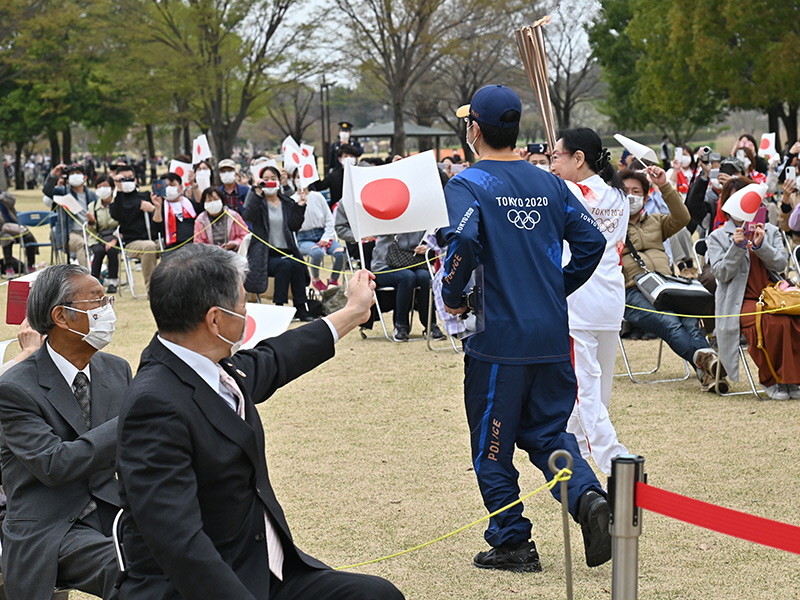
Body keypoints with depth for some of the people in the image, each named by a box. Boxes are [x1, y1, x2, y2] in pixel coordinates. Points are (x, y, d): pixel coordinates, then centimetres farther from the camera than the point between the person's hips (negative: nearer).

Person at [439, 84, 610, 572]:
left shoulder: (468, 185, -8)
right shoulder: (549, 184, 9)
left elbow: (463, 240, -26)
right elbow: (592, 241, 6)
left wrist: (453, 297, -11)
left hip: (498, 336, -5)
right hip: (552, 335, 5)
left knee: (492, 443, 7)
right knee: (548, 431, 15)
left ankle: (512, 542, 10)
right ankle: (587, 495, -10)